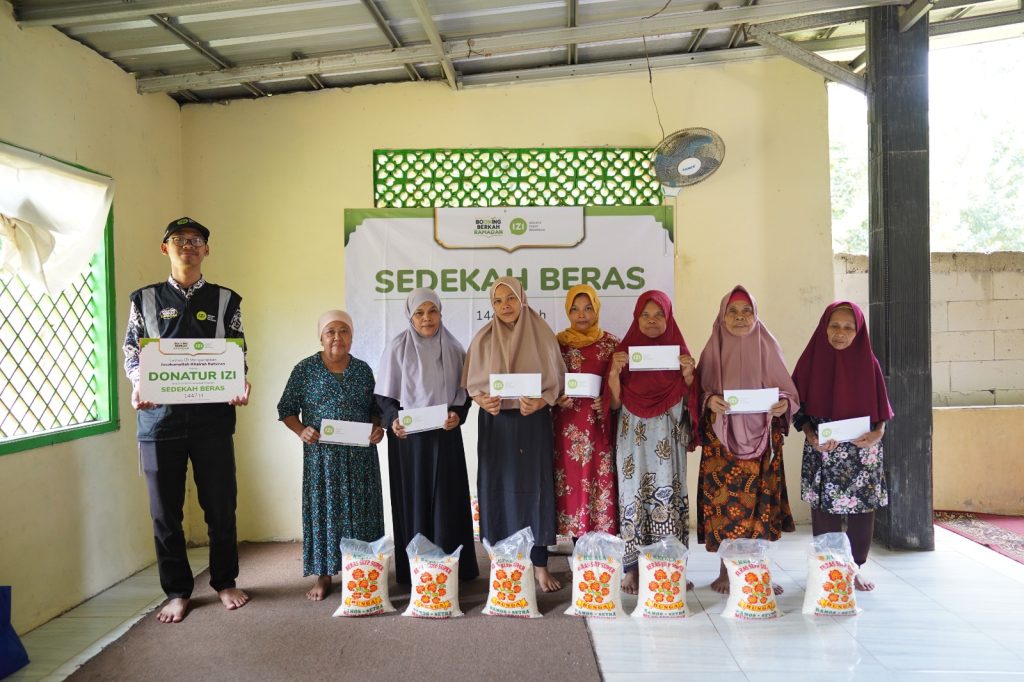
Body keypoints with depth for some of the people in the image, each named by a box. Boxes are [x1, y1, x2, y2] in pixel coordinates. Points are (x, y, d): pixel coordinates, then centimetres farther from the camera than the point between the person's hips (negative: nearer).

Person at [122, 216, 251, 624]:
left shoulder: (226, 300, 8)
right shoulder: (144, 299, 10)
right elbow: (131, 354, 8)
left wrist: (240, 386, -13)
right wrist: (138, 387, -12)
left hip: (212, 418, 0)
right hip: (159, 416, 1)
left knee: (221, 505, 7)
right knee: (165, 510, 8)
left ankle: (224, 582, 26)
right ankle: (177, 591, 23)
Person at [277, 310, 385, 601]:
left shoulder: (363, 370, 6)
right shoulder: (305, 369, -1)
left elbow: (374, 408, 14)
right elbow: (286, 409, 2)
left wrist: (377, 428, -5)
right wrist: (301, 431, -14)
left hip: (360, 456, 2)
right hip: (321, 455, -2)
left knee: (359, 512, 6)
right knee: (322, 510, 4)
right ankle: (323, 575, 17)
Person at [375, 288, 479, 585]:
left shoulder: (453, 348, 3)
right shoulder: (397, 348, -4)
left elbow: (464, 391, 9)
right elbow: (384, 395, -1)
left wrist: (458, 414, -9)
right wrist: (393, 420, -18)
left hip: (445, 435, 2)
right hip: (408, 436, -2)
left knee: (447, 499, 5)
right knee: (414, 499, 3)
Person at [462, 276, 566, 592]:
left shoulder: (543, 335, -1)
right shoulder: (482, 339, 2)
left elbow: (556, 382, 0)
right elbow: (473, 385, 4)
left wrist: (540, 402, -19)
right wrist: (483, 401, -17)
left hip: (534, 422, 0)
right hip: (496, 423, 1)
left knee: (535, 488, 2)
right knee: (499, 489, 3)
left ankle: (540, 564, 12)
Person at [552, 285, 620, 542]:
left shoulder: (611, 343, 5)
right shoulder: (558, 343, 6)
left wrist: (608, 400, -10)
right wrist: (557, 399, -10)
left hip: (601, 426, 0)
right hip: (569, 427, 1)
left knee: (602, 482, -2)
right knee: (573, 482, 2)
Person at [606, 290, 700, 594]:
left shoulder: (679, 350, 7)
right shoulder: (625, 351, 5)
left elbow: (688, 401, 8)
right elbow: (614, 403, 1)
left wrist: (689, 373, -9)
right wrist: (615, 371, -14)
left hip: (667, 438, 1)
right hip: (633, 436, 0)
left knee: (667, 495, -3)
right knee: (634, 495, -2)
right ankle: (632, 568, 6)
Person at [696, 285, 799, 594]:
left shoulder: (768, 348, 4)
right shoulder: (713, 351, 3)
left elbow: (788, 391, 6)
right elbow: (699, 392, 5)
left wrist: (784, 403, -15)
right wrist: (709, 401, -16)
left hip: (760, 437, 1)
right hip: (721, 439, 0)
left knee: (759, 503, 3)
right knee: (723, 502, 0)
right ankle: (725, 572, 13)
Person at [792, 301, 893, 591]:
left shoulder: (868, 362, 2)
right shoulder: (812, 360, -2)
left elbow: (881, 407, 6)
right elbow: (798, 407, 0)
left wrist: (878, 433, -12)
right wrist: (811, 436, -16)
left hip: (864, 452, 2)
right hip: (823, 453, -1)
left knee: (862, 511, 5)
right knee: (825, 512, 1)